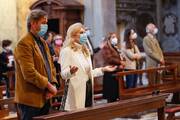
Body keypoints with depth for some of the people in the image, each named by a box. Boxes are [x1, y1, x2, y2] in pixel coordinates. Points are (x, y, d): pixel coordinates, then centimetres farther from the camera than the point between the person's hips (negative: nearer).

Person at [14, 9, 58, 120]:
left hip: (45, 98, 9)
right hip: (30, 99, -9)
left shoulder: (43, 43, 15)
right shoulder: (24, 44, -14)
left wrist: (53, 85, -1)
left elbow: (51, 66, 16)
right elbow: (29, 73, -22)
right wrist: (49, 86, -15)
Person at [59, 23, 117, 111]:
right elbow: (64, 74, -16)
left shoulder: (85, 51, 17)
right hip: (76, 91, -8)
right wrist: (71, 71, -37)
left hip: (88, 89, 8)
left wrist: (103, 69, 15)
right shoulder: (67, 51, -8)